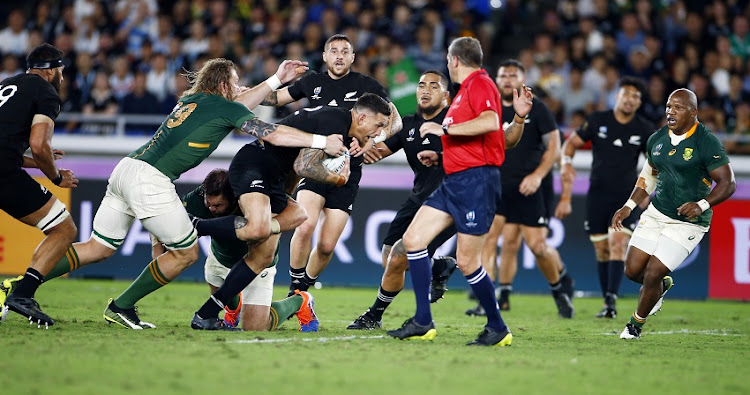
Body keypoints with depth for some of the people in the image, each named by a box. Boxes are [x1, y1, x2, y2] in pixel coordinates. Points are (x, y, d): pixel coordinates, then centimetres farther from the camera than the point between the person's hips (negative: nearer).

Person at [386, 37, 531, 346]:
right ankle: (423, 322, 4)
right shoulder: (466, 90, 20)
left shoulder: (480, 84, -9)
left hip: (476, 181, -10)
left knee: (467, 262, -8)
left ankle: (497, 329, 7)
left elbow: (491, 123, -28)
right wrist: (439, 155, 29)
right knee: (413, 239, 2)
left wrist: (445, 128, -21)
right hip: (454, 181, 10)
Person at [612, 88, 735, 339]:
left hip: (687, 222, -6)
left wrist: (701, 205, -31)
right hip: (656, 214, 6)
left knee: (652, 274, -9)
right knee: (632, 270, 1)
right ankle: (662, 285, 35)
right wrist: (629, 207, 13)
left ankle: (636, 323, 16)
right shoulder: (657, 139, 4)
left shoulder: (707, 143, -17)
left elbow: (728, 183, -16)